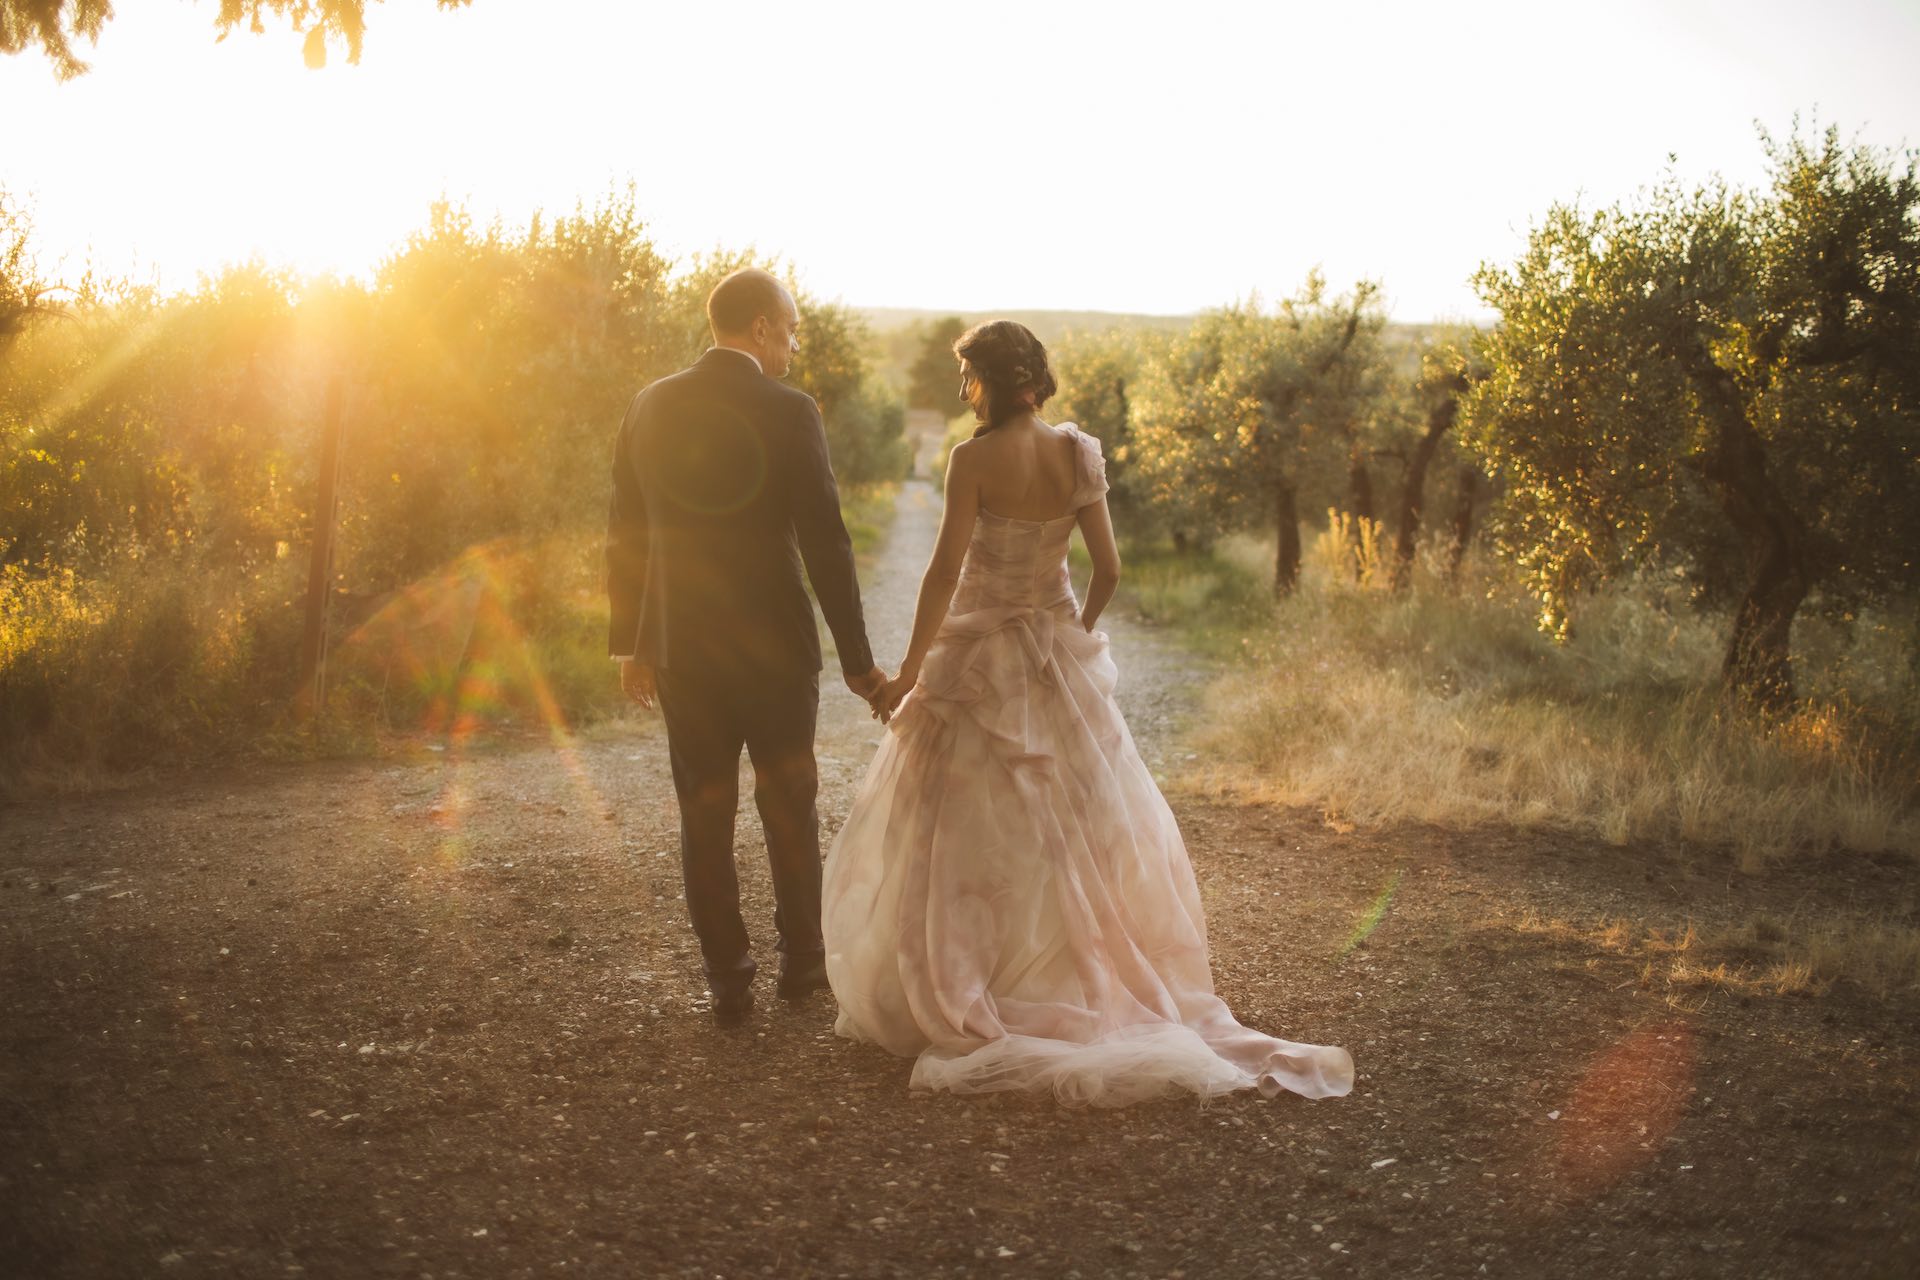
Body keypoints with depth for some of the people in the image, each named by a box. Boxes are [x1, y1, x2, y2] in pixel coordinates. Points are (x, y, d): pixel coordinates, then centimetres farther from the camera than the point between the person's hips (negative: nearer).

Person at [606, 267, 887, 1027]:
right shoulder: (789, 413, -12)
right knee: (789, 807, 14)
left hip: (679, 650, 3)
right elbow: (826, 544, -13)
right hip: (775, 645, -3)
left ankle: (728, 982, 15)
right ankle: (801, 962, 27)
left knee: (704, 815, 10)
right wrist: (857, 659, -7)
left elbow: (624, 535, 7)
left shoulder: (649, 408, 2)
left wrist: (630, 643, 16)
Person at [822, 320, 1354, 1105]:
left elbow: (944, 574, -20)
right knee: (1077, 825, 16)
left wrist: (908, 674, -13)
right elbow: (1107, 568, 0)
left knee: (968, 839, 5)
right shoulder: (1078, 455, -2)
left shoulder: (973, 460, -17)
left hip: (979, 659, -5)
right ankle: (1085, 982, 25)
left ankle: (954, 1004, 12)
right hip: (1058, 657, 5)